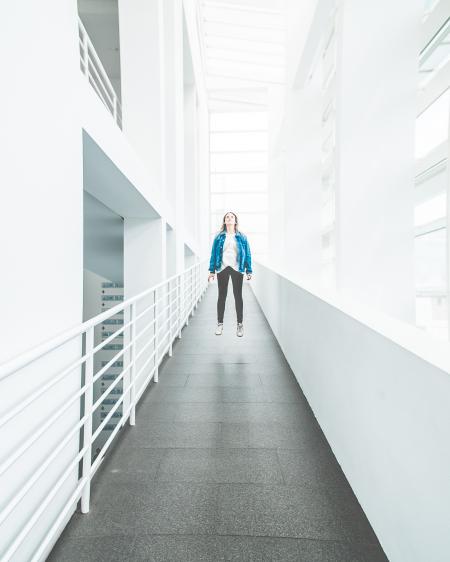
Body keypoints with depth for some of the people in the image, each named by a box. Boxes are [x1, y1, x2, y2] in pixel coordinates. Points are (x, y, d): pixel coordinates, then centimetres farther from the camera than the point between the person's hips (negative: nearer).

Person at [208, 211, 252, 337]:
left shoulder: (242, 237, 7)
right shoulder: (219, 237, 8)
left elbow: (247, 254, 6)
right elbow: (214, 253, 7)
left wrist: (249, 270, -1)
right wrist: (212, 271, 1)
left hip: (237, 269, -1)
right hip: (222, 269, 1)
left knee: (238, 296, 4)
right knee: (221, 296, 7)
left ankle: (240, 324, 14)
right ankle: (220, 324, 17)